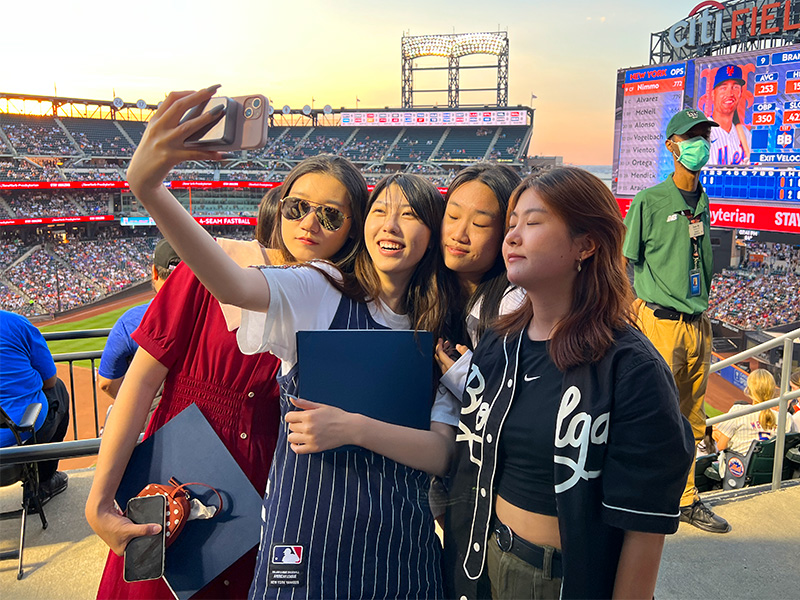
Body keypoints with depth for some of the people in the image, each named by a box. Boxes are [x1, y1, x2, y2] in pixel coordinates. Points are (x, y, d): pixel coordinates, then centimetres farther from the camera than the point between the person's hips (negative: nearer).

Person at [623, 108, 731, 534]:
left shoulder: (703, 204, 13)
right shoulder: (649, 202, -7)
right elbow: (624, 266, -6)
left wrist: (701, 307, 18)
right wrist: (630, 319, -10)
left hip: (697, 324, 7)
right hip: (660, 323, -7)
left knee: (690, 419, 13)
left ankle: (685, 499, 27)